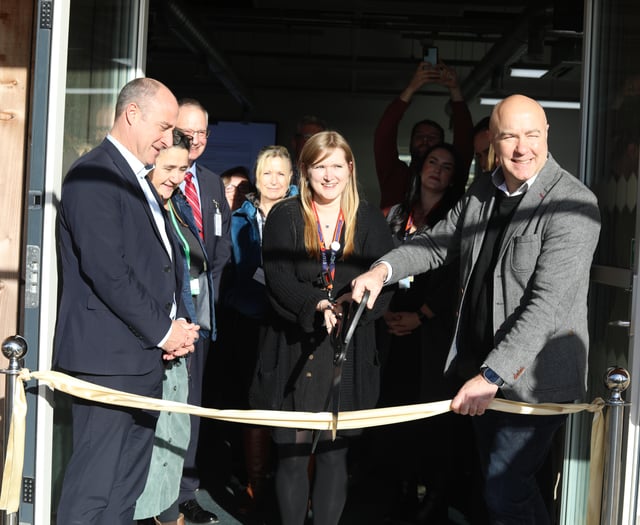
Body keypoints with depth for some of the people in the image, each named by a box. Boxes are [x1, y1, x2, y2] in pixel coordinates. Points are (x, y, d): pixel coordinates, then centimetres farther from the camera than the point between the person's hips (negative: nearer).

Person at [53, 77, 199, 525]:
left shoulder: (142, 181, 19)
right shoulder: (93, 176, -11)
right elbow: (106, 270, -19)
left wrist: (178, 323, 6)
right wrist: (162, 331, -12)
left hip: (146, 355, 9)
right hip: (109, 356, -9)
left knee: (127, 486, 13)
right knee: (93, 488, -4)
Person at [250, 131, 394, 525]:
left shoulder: (370, 220, 7)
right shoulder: (284, 216, 4)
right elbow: (278, 277, -8)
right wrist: (317, 306, -25)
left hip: (350, 354, 1)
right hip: (293, 350, -1)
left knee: (334, 453, 7)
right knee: (292, 452, 3)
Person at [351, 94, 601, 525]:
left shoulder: (573, 204, -19)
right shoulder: (482, 192, 7)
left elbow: (548, 303, -25)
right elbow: (438, 243, 13)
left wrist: (492, 375, -28)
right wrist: (384, 269, -6)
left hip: (534, 378, -7)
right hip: (482, 372, 7)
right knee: (510, 483, 21)